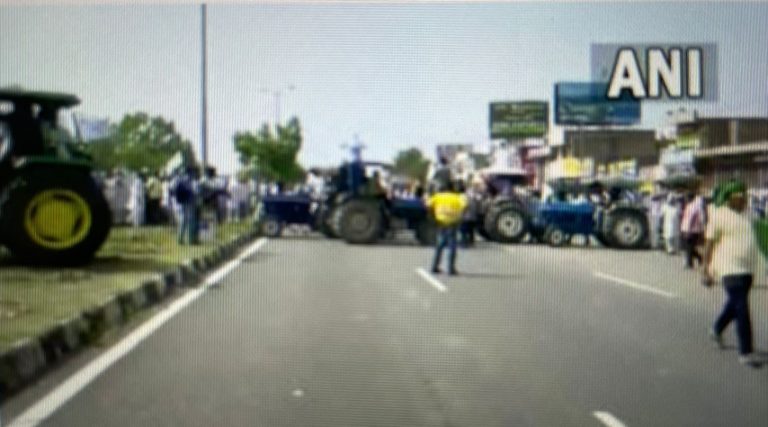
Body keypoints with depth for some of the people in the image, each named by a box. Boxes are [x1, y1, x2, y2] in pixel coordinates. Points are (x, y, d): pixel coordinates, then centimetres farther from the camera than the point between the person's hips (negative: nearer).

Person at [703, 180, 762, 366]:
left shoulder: (744, 214, 12)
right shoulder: (719, 215, -10)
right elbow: (710, 244, -9)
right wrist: (707, 270, -10)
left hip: (747, 269, 8)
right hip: (730, 269, -8)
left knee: (734, 305, 20)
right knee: (742, 310, -11)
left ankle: (717, 330, 44)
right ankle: (745, 352, -7)